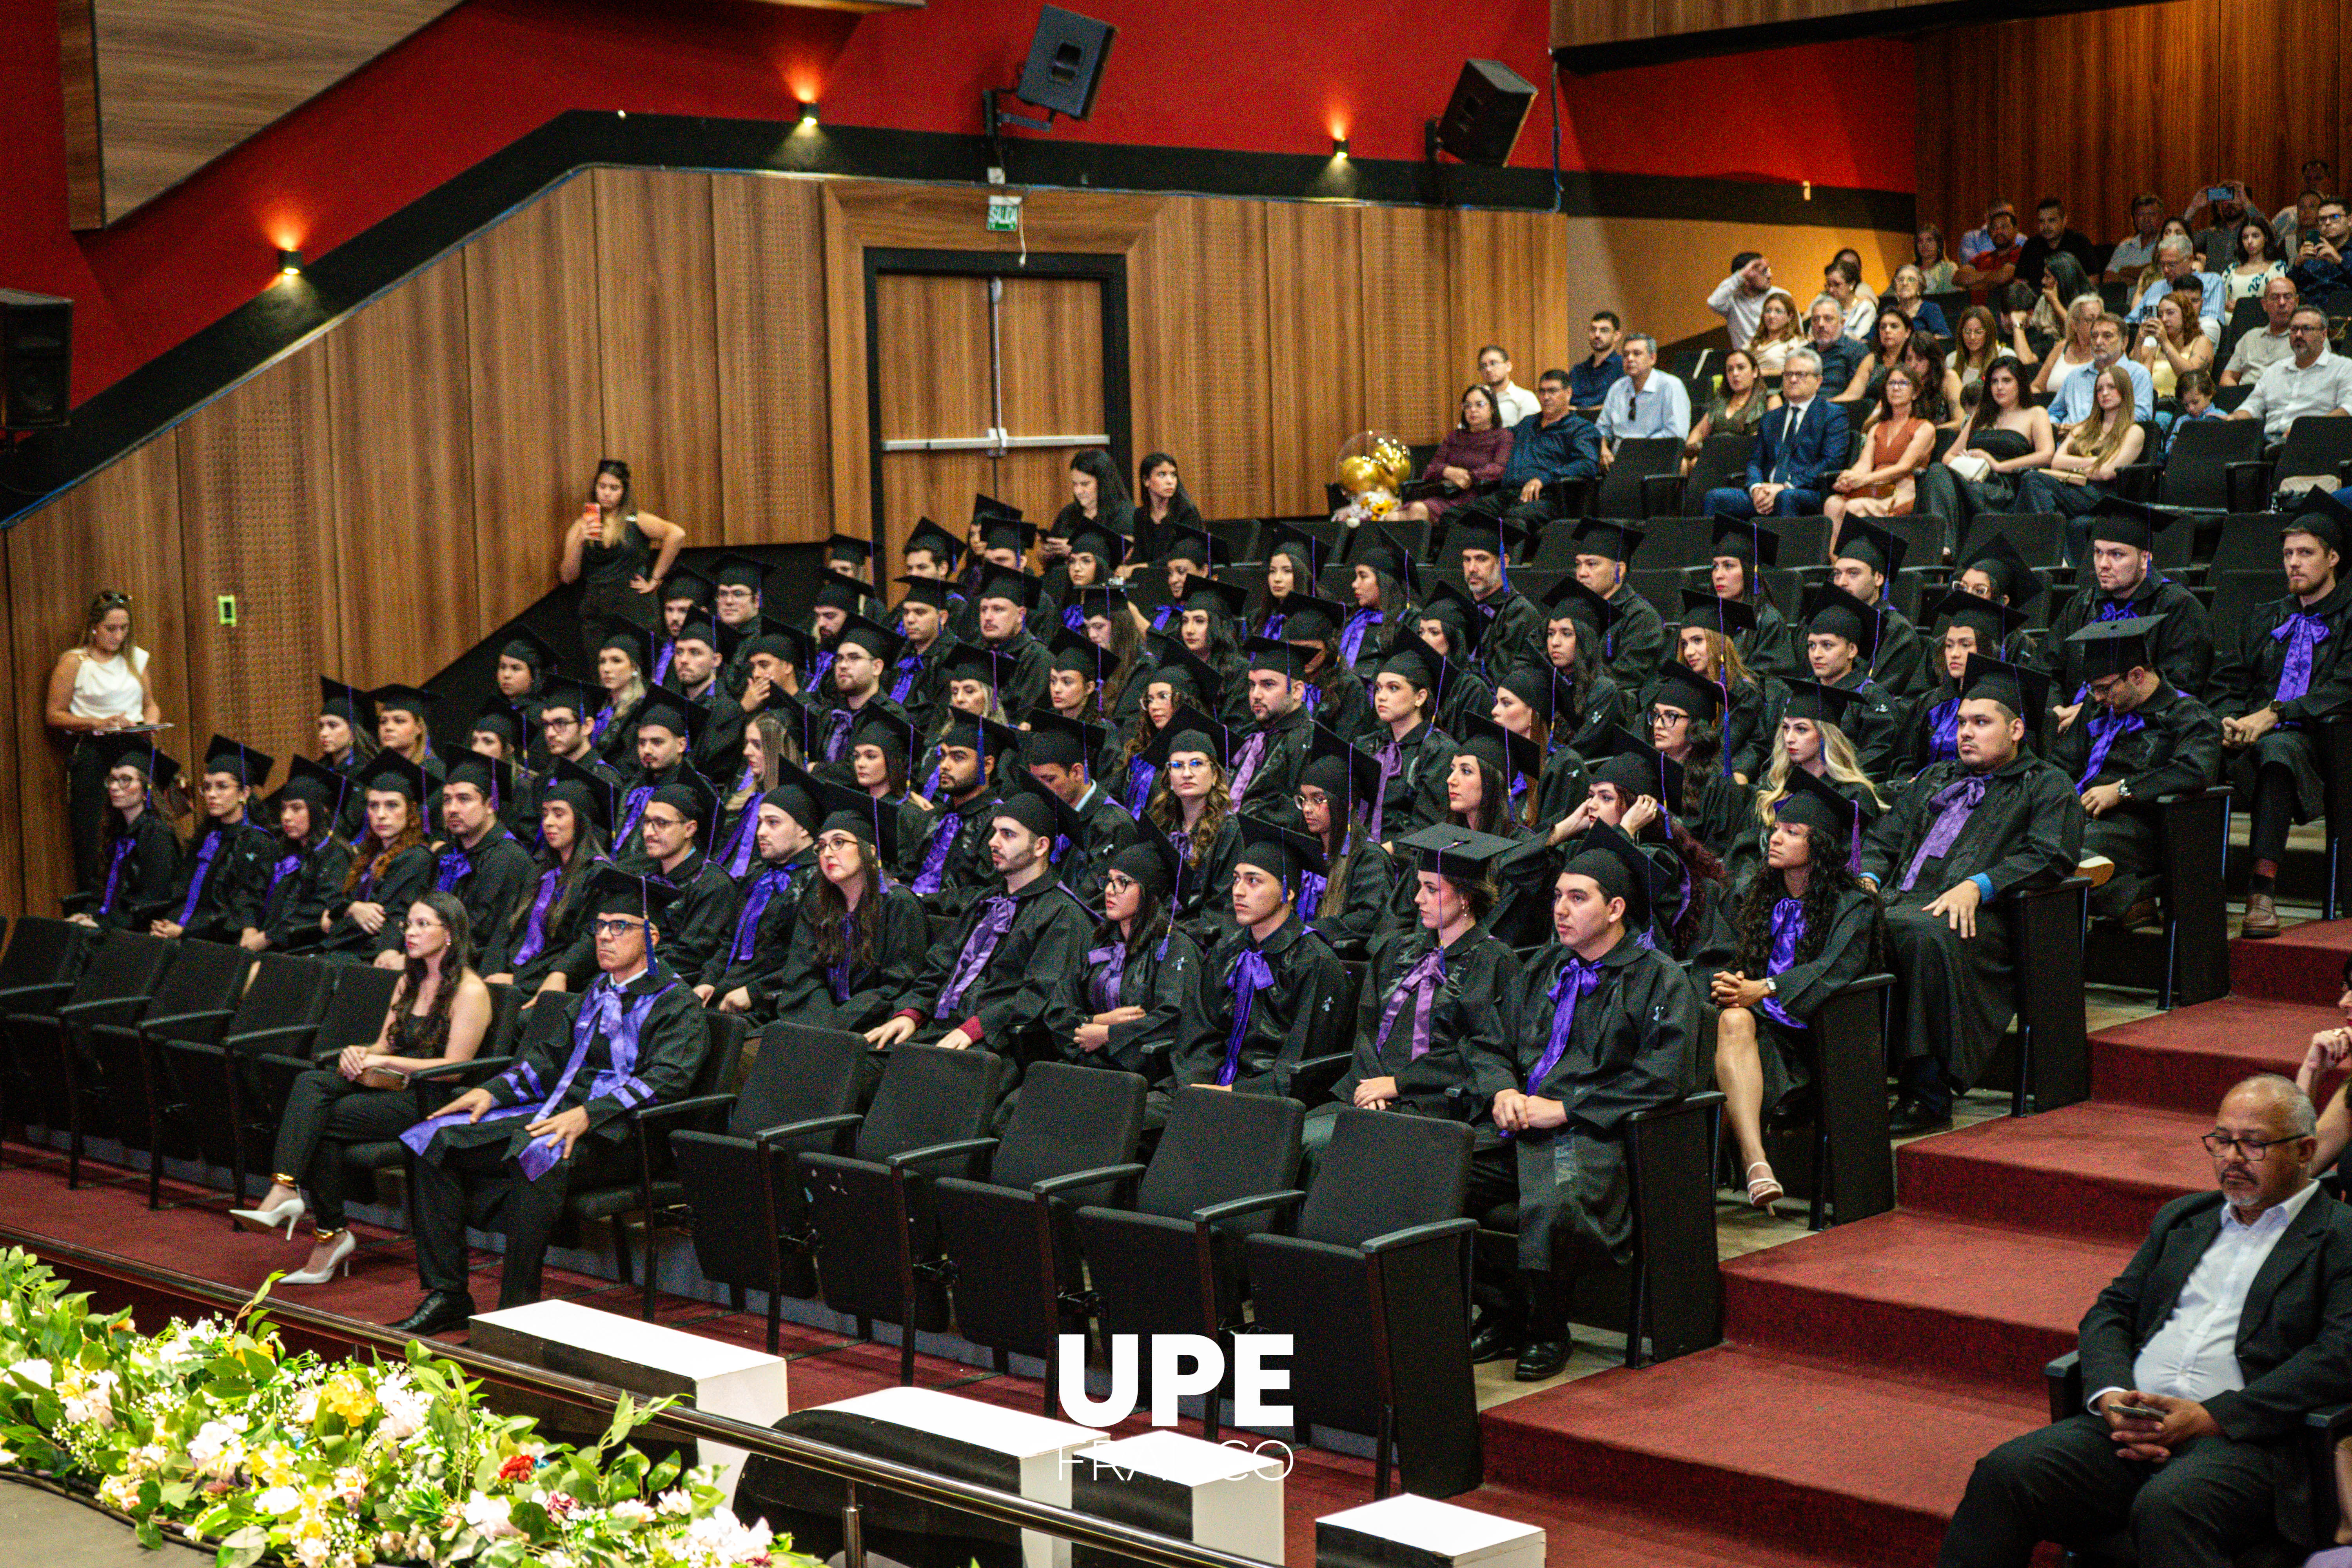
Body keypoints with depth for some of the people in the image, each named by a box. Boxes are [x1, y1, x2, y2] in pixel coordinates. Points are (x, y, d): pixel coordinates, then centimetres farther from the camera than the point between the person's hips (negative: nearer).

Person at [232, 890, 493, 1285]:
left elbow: (455, 1068, -14)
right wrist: (359, 1055, -4)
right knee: (311, 1083, -20)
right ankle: (285, 1190, -36)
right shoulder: (409, 982, 20)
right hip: (394, 1089, 8)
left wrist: (386, 1062, -15)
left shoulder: (469, 991, -7)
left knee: (324, 1120, -24)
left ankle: (330, 1235, -15)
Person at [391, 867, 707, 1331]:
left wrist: (587, 1115, -29)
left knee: (538, 1154, -40)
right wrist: (494, 1091, 9)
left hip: (614, 1133, -8)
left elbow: (665, 1081, -18)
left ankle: (517, 1310, -32)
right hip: (560, 1111, 8)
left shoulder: (675, 1002, -4)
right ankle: (446, 1294, -7)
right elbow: (555, 1054, 26)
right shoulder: (599, 991, 21)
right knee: (434, 1140, -7)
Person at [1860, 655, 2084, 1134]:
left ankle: (1929, 1094, -34)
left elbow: (2051, 856, -3)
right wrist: (1868, 878, 5)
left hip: (1974, 913, -5)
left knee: (1924, 933, -40)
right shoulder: (1935, 780, 33)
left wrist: (1977, 885, -17)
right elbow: (1885, 837, 28)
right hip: (1899, 898, 6)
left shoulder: (2046, 786, 14)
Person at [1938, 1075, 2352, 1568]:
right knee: (2004, 1474, -20)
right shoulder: (2181, 1218, 25)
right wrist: (2111, 1395, -3)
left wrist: (2211, 1416, -14)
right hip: (2130, 1427, 5)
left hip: (2247, 1439, -5)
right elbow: (2110, 1311, 20)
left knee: (2166, 1508, -38)